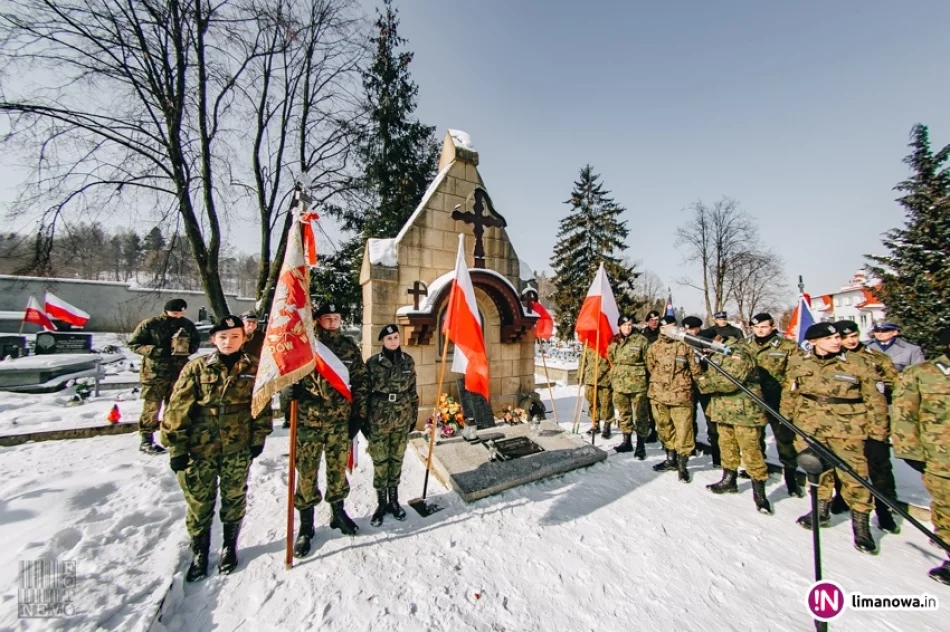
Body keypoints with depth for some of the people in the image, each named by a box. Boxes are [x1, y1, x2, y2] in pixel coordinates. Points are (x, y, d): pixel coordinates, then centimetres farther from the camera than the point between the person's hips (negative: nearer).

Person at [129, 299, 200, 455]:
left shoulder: (187, 325, 3)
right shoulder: (150, 324, -8)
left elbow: (196, 341, 16)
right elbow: (134, 344, -4)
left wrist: (190, 348, -7)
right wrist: (156, 351, -20)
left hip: (178, 372, 4)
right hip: (155, 372, -4)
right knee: (152, 407, 2)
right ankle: (146, 440, 16)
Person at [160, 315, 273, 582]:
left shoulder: (254, 368, -5)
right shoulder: (196, 368, -7)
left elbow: (263, 405, 1)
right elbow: (178, 408, -5)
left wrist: (259, 438, 1)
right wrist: (176, 447, -7)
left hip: (238, 448, 1)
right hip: (199, 448, 0)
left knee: (234, 499, 15)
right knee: (199, 502, 13)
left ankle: (230, 547, 38)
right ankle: (199, 552, 37)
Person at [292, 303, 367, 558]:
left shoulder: (349, 347, 1)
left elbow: (360, 381, 5)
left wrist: (358, 413, 3)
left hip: (340, 420, 2)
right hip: (308, 421, -2)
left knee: (338, 469, 17)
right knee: (307, 472, 10)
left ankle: (338, 512, 39)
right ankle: (306, 525, 31)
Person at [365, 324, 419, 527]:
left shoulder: (407, 361, 2)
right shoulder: (372, 363, -7)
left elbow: (412, 390, 8)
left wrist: (414, 414, 9)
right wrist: (364, 419, -3)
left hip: (403, 417, 3)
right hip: (379, 417, -2)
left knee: (397, 459, 14)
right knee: (380, 461, 7)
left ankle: (394, 500, 31)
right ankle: (381, 504, 25)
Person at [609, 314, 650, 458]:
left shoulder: (641, 340, -5)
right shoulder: (614, 342, 8)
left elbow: (648, 362, -3)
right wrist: (613, 378, 16)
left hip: (638, 383, -5)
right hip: (619, 383, 5)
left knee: (640, 414, 4)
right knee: (623, 413, 14)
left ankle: (641, 445, 15)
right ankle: (627, 442, 28)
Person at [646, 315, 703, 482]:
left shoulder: (685, 346, -5)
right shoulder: (654, 348, 5)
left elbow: (695, 369, -1)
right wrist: (660, 382, 13)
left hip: (681, 395, -4)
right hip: (658, 395, 4)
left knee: (683, 430, -1)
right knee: (664, 429, 16)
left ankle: (682, 464, 16)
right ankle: (671, 459, 33)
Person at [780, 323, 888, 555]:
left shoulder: (857, 365, -4)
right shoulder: (800, 366, 1)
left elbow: (875, 400, 1)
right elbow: (788, 395, 11)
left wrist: (877, 432, -1)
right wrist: (785, 422, 13)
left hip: (847, 429, -2)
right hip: (809, 427, 2)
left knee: (853, 474, -1)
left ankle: (860, 523, 17)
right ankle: (821, 510, 33)